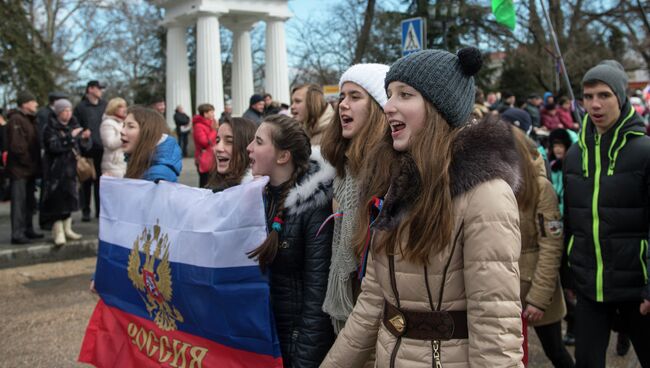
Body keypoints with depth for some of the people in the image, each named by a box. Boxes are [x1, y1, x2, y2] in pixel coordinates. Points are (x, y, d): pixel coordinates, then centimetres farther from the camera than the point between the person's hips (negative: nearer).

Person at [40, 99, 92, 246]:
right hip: (55, 170, -5)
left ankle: (67, 229, 20)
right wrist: (70, 136, -25)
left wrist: (85, 138, -13)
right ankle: (58, 232, -6)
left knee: (69, 199, 10)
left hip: (71, 169, 5)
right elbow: (54, 146, -20)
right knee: (57, 200, -8)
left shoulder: (74, 126, 10)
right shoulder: (50, 128, -5)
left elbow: (85, 147, 7)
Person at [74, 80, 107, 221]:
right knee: (86, 181, 2)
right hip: (87, 150, -3)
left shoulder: (105, 106, 12)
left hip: (102, 149, 3)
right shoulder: (81, 107, 0)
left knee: (101, 181, 6)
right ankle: (85, 211, 11)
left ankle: (101, 210, 14)